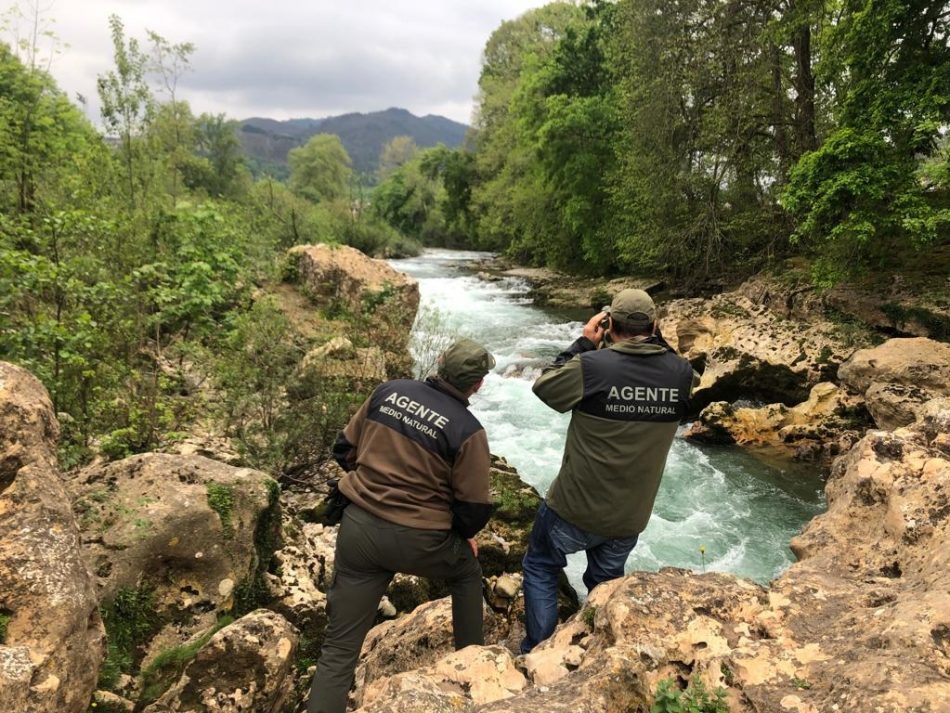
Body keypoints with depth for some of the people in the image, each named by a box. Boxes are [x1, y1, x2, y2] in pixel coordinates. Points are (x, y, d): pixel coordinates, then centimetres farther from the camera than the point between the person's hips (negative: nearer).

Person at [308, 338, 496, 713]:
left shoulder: (389, 390, 0)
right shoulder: (468, 430, -11)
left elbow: (344, 449, 8)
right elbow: (474, 508, -6)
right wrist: (465, 534, 16)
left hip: (358, 527, 3)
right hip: (417, 541, -3)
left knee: (339, 650, 10)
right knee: (467, 570, 31)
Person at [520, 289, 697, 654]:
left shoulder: (591, 366, -22)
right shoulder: (681, 373, -11)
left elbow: (544, 386, -4)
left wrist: (584, 342, -1)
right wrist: (655, 339, 5)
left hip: (575, 508, -4)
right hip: (631, 517, 4)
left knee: (540, 569, 22)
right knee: (606, 582, 29)